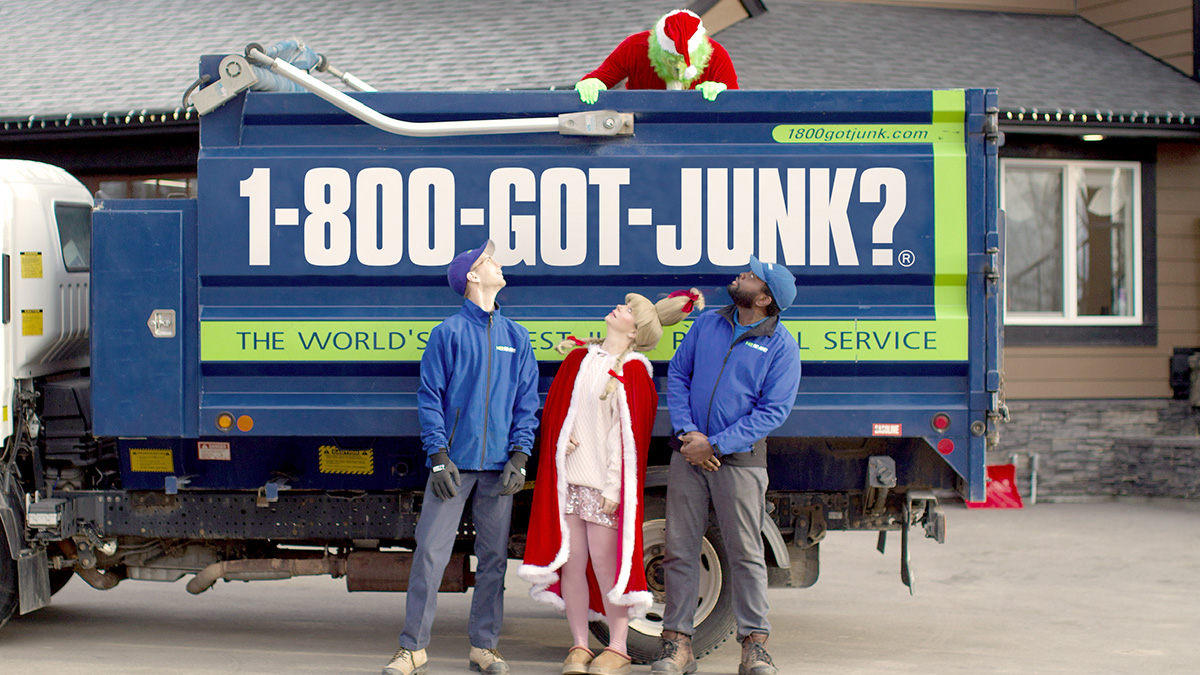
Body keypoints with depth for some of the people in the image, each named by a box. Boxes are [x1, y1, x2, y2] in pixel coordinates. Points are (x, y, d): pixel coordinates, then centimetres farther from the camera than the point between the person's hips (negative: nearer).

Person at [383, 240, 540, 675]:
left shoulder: (515, 337, 13)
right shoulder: (448, 333, 2)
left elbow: (526, 403, 12)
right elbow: (430, 398, -1)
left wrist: (519, 456, 0)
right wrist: (439, 455, -10)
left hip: (498, 467, 4)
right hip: (454, 463, -4)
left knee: (493, 557, 6)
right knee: (430, 552, -7)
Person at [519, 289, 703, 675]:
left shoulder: (633, 371, -3)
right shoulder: (579, 358, 12)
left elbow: (630, 432, -7)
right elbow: (553, 407, 17)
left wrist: (614, 487, -13)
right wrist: (560, 438, -4)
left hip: (603, 480, -4)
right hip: (567, 477, 5)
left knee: (604, 560, -5)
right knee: (572, 559, 3)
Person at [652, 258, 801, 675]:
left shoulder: (781, 345, -3)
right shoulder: (707, 324, 10)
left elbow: (774, 410, -8)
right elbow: (677, 375, 11)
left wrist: (715, 444, -13)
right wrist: (686, 431, -6)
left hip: (739, 459, -3)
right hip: (689, 454, 3)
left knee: (745, 553, -2)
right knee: (679, 550, 2)